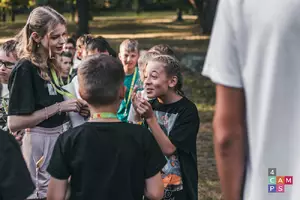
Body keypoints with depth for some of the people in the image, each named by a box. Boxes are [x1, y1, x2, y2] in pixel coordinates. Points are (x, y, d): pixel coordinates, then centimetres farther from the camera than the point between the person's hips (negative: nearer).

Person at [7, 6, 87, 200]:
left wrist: (72, 106, 2)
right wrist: (59, 107, -22)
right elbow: (14, 123, -22)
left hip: (57, 137, 8)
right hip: (39, 142, -8)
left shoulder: (50, 66, 8)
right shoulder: (25, 69, -16)